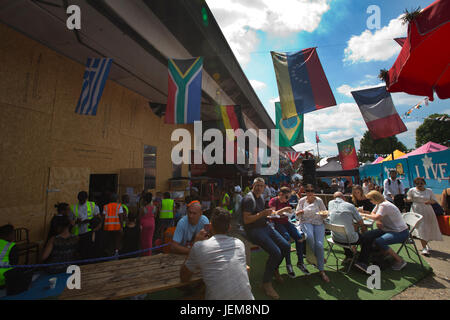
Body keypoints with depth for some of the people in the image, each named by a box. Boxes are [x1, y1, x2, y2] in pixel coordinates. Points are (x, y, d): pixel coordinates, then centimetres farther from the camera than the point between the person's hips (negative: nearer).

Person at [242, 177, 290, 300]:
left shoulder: (261, 197, 14)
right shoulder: (249, 198, -15)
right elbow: (246, 220, -19)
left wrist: (267, 213, 8)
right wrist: (261, 214, -23)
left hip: (265, 227, 9)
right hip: (254, 230, -9)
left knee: (286, 246, -2)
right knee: (276, 252, -22)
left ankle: (274, 269, 24)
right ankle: (266, 283, -2)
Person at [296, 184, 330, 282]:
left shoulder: (319, 200, 9)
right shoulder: (302, 201, 10)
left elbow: (325, 214, 13)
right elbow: (297, 213, 10)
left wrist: (325, 215, -11)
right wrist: (301, 211, -13)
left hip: (319, 223, 1)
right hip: (306, 222, 0)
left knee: (319, 244, -21)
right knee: (310, 237, -34)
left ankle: (321, 271, -5)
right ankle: (317, 256, -5)